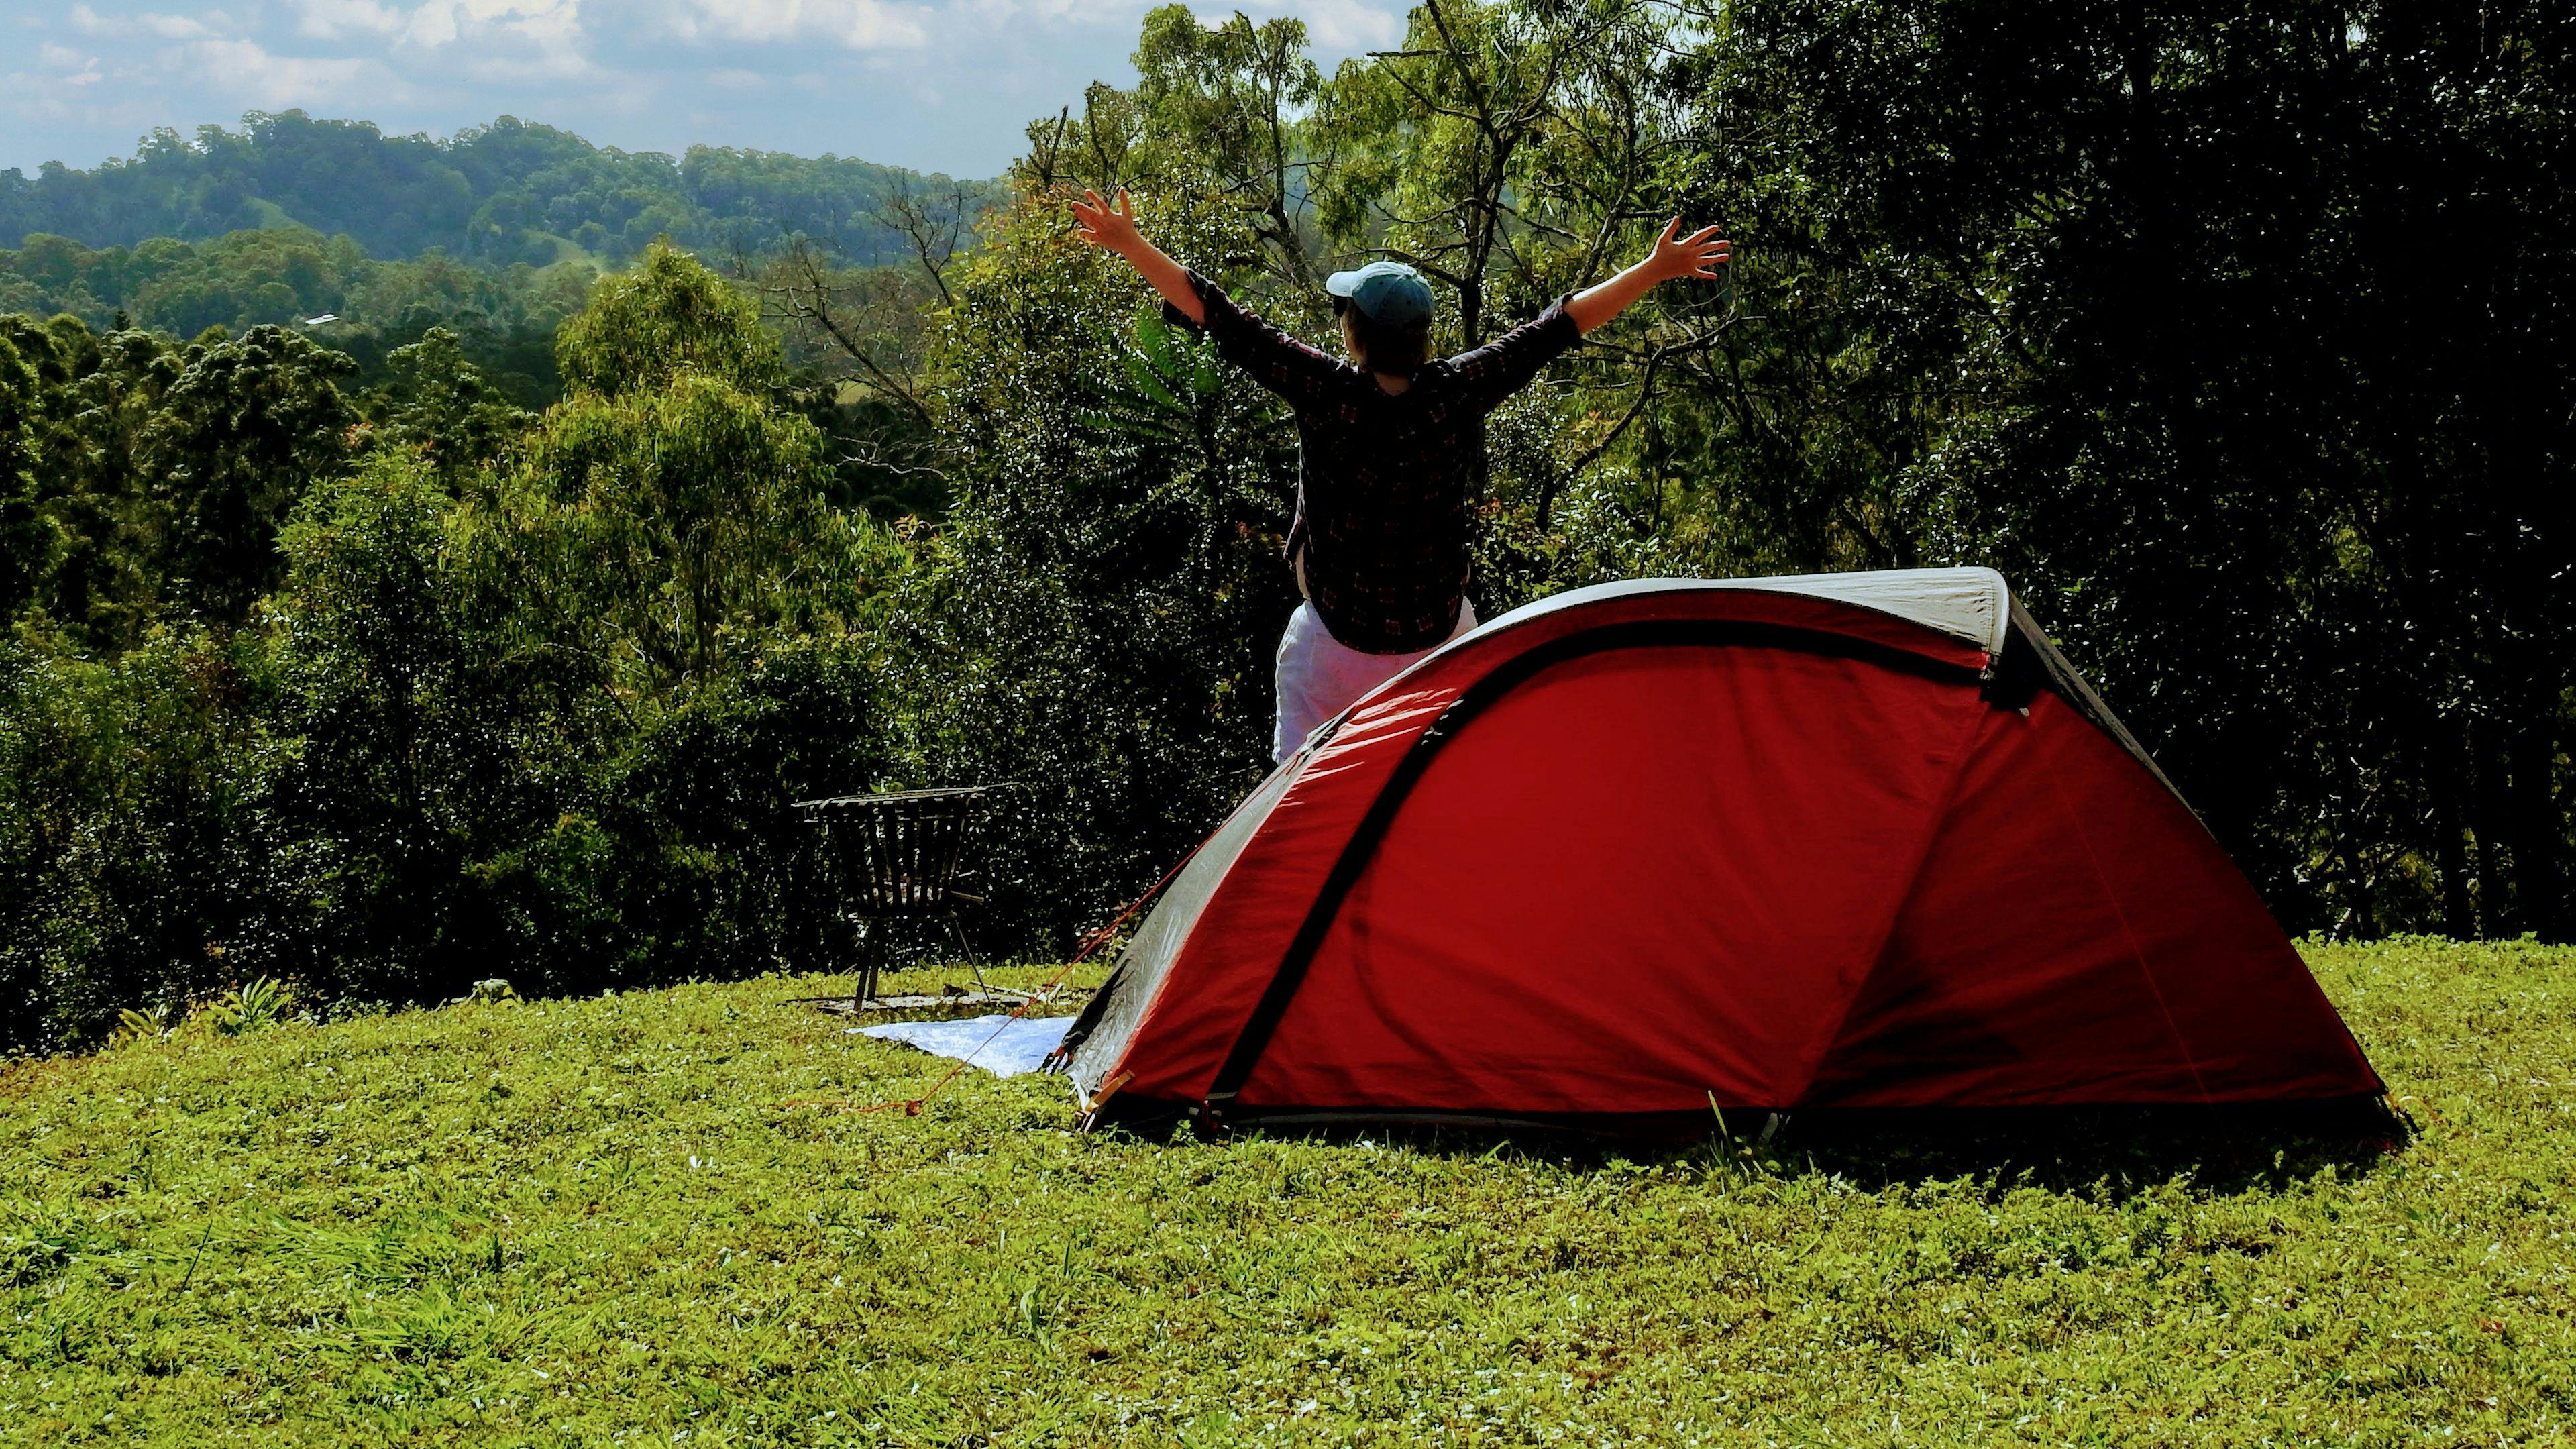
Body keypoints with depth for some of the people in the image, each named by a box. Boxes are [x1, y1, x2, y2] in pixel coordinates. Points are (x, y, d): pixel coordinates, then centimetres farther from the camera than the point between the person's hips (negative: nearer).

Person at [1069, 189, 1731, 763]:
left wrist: (1129, 244, -4)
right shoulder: (1457, 393, -15)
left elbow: (1227, 325, -12)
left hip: (1339, 636, -2)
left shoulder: (1324, 392, -18)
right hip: (1438, 629, 2)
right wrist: (1657, 270, 3)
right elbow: (1552, 331, -6)